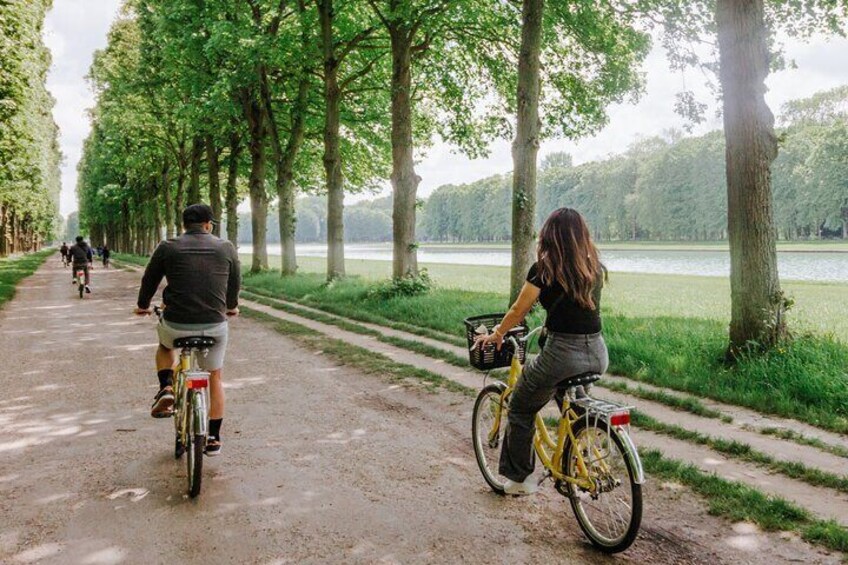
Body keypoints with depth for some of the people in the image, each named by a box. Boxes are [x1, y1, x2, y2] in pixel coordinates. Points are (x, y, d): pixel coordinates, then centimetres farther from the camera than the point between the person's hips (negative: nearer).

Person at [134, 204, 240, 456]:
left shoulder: (167, 247, 1)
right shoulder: (226, 248, 4)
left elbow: (149, 280, 13)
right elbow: (235, 282, 17)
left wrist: (142, 306, 33)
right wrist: (231, 306, 37)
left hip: (177, 325, 0)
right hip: (215, 326, 1)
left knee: (165, 345, 34)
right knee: (215, 378, 18)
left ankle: (166, 390, 12)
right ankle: (214, 440, 22)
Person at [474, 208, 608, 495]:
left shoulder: (544, 269, -5)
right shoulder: (596, 267, 10)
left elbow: (518, 311, 0)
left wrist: (496, 335, 17)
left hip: (563, 353, -6)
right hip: (598, 353, 6)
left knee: (520, 410, 16)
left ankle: (521, 479, 24)